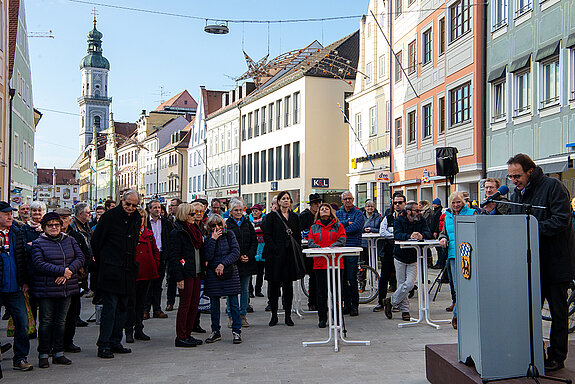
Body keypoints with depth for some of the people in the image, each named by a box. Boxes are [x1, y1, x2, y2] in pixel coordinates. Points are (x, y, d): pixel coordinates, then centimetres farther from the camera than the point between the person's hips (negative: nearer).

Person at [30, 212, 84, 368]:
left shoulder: (69, 240, 12)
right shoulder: (38, 243, -1)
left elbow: (80, 258, 4)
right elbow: (39, 264, -13)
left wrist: (69, 271, -13)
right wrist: (62, 271, -19)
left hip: (67, 288, 4)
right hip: (46, 289, -4)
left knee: (61, 321, 9)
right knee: (46, 321, 0)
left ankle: (58, 353, 17)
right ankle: (43, 355, 10)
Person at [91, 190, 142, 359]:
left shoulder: (137, 219, 10)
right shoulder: (109, 216, -7)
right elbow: (96, 242, -2)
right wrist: (102, 263, 2)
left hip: (127, 271, 6)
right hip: (110, 271, -6)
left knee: (122, 308, 10)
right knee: (110, 308, -7)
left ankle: (115, 343, 19)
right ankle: (104, 345, -1)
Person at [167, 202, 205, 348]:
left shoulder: (195, 229, 15)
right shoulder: (176, 232, -10)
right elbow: (173, 257, -14)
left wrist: (202, 270, 13)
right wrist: (179, 278, -18)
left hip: (197, 273, 8)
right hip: (186, 273, -8)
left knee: (195, 303, 9)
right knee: (185, 304, -3)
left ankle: (188, 334, 18)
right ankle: (180, 337, 6)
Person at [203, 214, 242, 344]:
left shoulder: (229, 235, 4)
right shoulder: (207, 239, 4)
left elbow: (236, 252, -4)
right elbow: (207, 257, -9)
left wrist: (223, 264, -12)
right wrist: (213, 240, -12)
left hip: (230, 273, -1)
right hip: (213, 275, 1)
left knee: (233, 303, -1)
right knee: (214, 305, 7)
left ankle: (236, 331, 7)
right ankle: (215, 332, 18)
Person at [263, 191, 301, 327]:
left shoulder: (294, 217, 14)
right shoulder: (272, 216, 3)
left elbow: (298, 236, 14)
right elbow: (266, 235, -3)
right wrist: (275, 249, -13)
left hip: (290, 255, 3)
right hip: (275, 255, -3)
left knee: (288, 284, 5)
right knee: (274, 284, 1)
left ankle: (288, 315, 12)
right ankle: (274, 315, 11)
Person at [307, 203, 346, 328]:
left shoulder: (338, 226, 11)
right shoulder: (314, 227, 16)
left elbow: (341, 241, -1)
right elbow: (310, 243, 6)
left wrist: (330, 248, -17)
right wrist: (321, 248, -13)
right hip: (319, 263, 1)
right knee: (321, 291, 1)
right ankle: (322, 318, 9)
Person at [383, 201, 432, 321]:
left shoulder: (421, 221, 1)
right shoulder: (399, 220, -8)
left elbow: (428, 233, -12)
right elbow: (397, 235, -25)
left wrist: (421, 235, -35)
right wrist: (410, 236, -43)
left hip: (414, 258, 2)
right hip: (400, 257, -2)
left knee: (409, 284, -10)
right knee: (401, 284, 4)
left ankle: (391, 301, 7)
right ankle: (405, 310, 19)